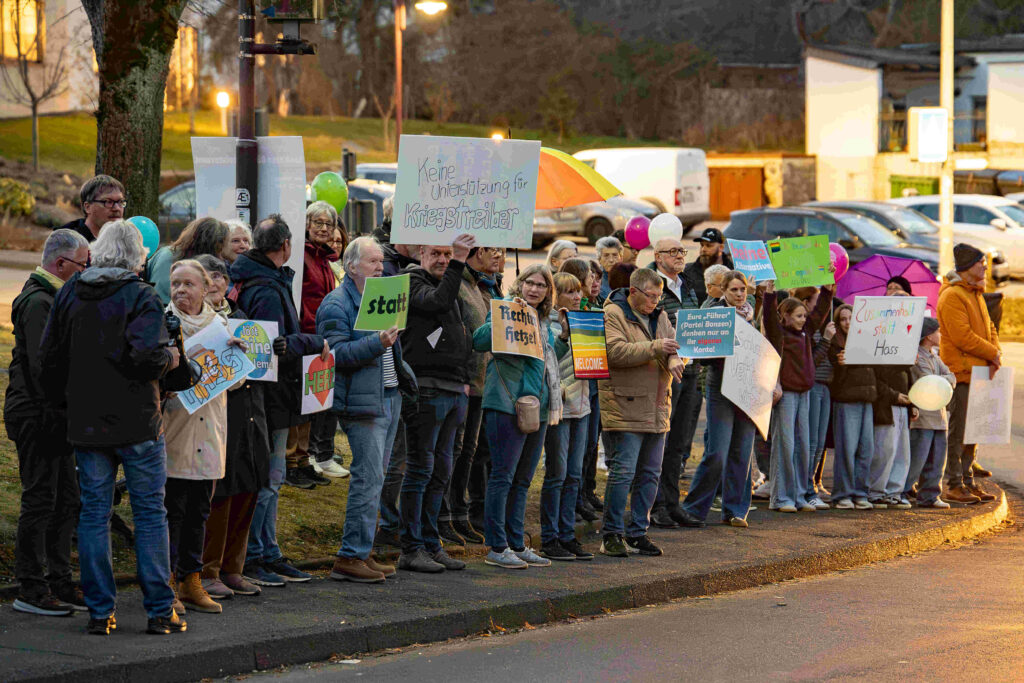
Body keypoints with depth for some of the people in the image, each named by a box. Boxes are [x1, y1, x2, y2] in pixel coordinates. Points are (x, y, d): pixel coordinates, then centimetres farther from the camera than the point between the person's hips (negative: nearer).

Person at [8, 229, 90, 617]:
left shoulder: (54, 298, 17)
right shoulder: (38, 302, -16)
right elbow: (42, 367, -21)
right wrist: (61, 411, -21)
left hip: (53, 418, 10)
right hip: (37, 417, -10)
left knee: (66, 501, 12)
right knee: (40, 500, -5)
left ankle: (59, 583, 19)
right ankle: (31, 590, 0)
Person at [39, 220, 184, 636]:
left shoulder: (69, 294, 5)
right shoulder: (141, 297, -11)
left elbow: (49, 358, 9)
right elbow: (147, 358, -23)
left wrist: (62, 401, 22)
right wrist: (172, 358, -2)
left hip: (86, 425, 4)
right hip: (137, 423, -4)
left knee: (94, 513, 8)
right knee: (150, 513, 4)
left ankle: (99, 612, 8)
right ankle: (159, 610, 4)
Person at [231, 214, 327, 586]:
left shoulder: (250, 280, 12)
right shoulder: (268, 290, -20)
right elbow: (277, 347, -25)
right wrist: (316, 343, -13)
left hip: (271, 398, 10)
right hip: (271, 398, -10)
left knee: (270, 479, 16)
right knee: (266, 478, -4)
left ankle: (267, 553, 22)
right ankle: (248, 558, 1)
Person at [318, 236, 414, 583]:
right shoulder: (336, 305, -10)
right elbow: (336, 354, -20)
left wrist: (403, 372, 21)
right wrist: (377, 343, -26)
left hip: (390, 397, 9)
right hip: (362, 402, -9)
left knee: (373, 478, 11)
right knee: (368, 479, -13)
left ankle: (361, 553, 16)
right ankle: (350, 558, -10)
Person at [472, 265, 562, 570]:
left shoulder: (544, 322, 18)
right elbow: (479, 341, -19)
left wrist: (555, 401, 19)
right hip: (507, 404, -7)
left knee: (522, 480, 11)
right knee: (502, 476, -6)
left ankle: (516, 544, 16)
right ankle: (497, 547, -4)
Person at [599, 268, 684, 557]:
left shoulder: (660, 316, 15)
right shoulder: (613, 314, -8)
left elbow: (675, 347, 10)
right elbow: (615, 351, -21)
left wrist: (675, 361, -14)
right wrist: (655, 348, -25)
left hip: (656, 410, 8)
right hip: (624, 408, -8)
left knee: (650, 473, 10)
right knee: (623, 471, -10)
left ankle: (638, 533, 17)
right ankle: (611, 536, -3)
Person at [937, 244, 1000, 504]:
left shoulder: (976, 295, 19)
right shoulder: (952, 296, -12)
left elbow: (988, 329, 19)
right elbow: (962, 336, -20)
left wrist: (996, 354, -1)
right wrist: (993, 354, -13)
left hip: (978, 373, 9)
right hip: (960, 372, -9)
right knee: (958, 431, -7)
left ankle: (968, 481, 19)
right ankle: (954, 485, -4)